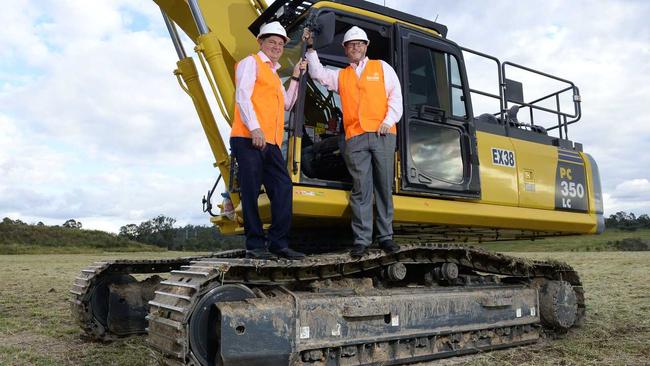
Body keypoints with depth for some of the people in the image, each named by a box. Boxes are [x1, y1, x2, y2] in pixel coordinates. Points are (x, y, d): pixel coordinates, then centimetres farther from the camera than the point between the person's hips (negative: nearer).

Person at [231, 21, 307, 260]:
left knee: (283, 188, -1)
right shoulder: (251, 63, 6)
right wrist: (254, 128, -19)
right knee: (251, 191, -6)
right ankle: (255, 245, 0)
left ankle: (278, 243, 5)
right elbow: (242, 97, -7)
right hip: (249, 139, -8)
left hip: (271, 142, 8)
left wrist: (296, 77, 25)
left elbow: (286, 104, 31)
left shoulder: (273, 74, 30)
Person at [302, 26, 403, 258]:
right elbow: (317, 74, 15)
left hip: (383, 135, -1)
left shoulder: (382, 67, 16)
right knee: (360, 188, -4)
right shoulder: (340, 76, 24)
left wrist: (388, 120, -4)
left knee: (384, 187, 1)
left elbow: (395, 96, 9)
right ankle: (361, 239, -1)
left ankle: (385, 236, 8)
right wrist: (311, 49, 7)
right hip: (355, 138, 1)